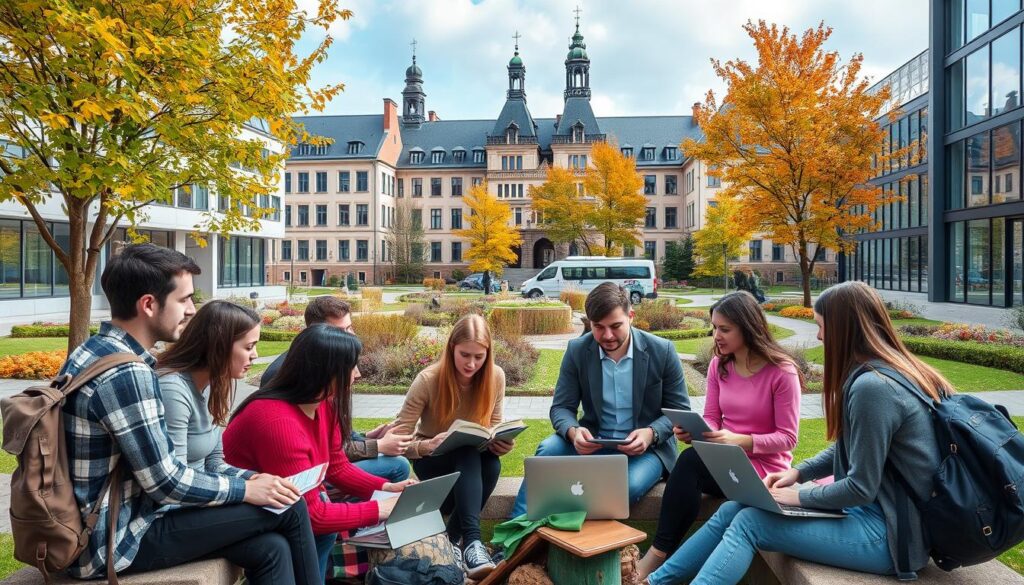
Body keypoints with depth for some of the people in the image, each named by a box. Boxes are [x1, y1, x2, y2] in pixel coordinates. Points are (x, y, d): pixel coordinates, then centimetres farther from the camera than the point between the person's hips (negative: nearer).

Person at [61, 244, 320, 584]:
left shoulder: (96, 351, 8)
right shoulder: (126, 373, -23)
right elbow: (163, 482, -21)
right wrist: (246, 489, -9)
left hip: (102, 527, 9)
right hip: (120, 539, -8)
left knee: (270, 549, 2)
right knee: (289, 506, -7)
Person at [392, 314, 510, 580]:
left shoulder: (495, 377, -13)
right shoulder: (428, 380, -23)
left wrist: (500, 444, -25)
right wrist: (427, 446, -43)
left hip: (473, 461, 3)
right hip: (431, 459, -3)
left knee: (492, 464, -32)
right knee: (469, 454, -36)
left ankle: (453, 537, -17)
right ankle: (471, 541, -40)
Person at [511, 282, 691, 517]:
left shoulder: (662, 351, -8)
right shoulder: (577, 350, -5)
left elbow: (680, 410, -1)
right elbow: (561, 408, -3)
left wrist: (651, 434, -22)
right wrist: (573, 432, -27)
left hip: (645, 447, -1)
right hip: (593, 443, 2)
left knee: (630, 485, -33)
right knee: (549, 449, -27)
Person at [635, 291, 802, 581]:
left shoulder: (782, 372, -14)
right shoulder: (718, 365, 4)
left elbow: (787, 437, -12)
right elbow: (711, 419, 7)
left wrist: (739, 440, -27)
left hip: (763, 465, -5)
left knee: (690, 461, -31)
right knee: (688, 467, -30)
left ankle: (657, 556, -21)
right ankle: (660, 556, -20)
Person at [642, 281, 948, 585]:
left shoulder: (871, 387, -24)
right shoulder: (889, 371, 8)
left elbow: (861, 488, -22)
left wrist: (799, 496, -8)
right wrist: (798, 472, 8)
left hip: (888, 532, -9)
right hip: (879, 508, 9)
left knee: (748, 523, -11)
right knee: (733, 509, 3)